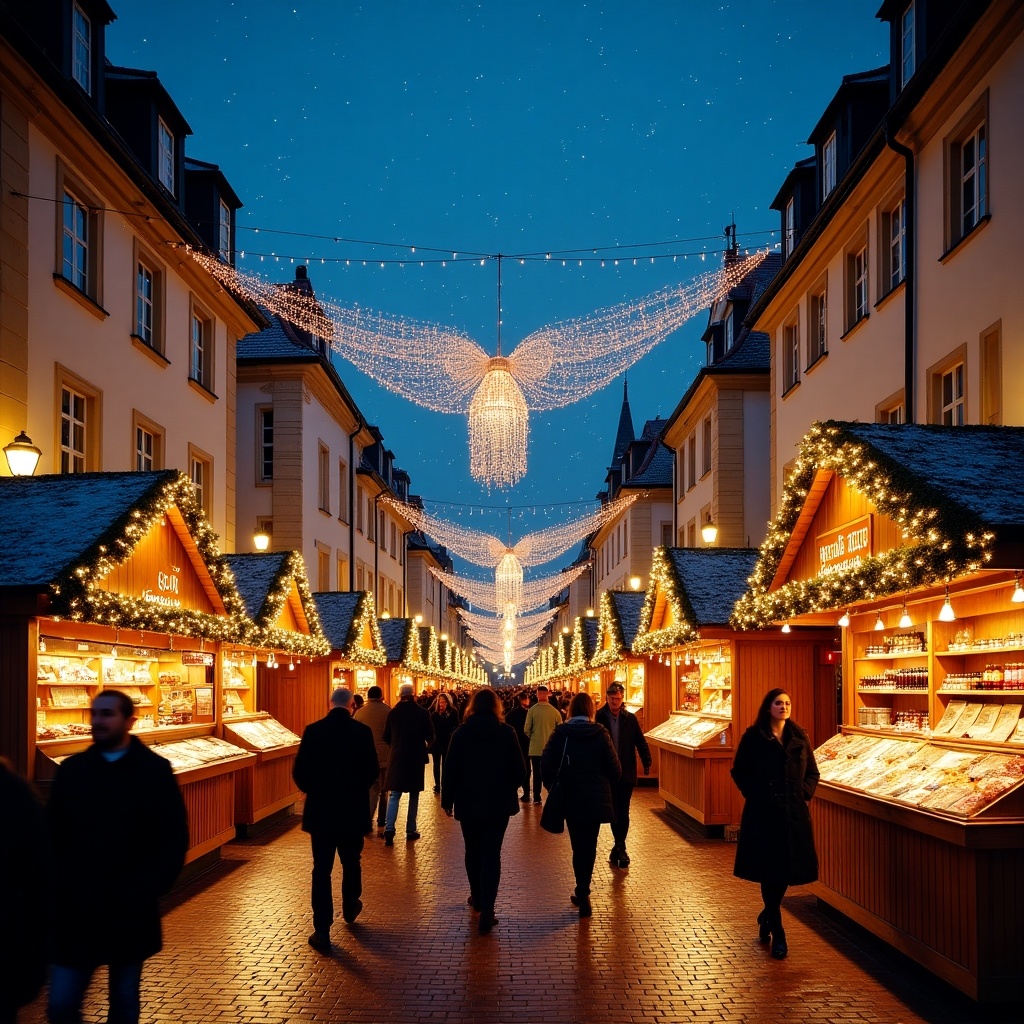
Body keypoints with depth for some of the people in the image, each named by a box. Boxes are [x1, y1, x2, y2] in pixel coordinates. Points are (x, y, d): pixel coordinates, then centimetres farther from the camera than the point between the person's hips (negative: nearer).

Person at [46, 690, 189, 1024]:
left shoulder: (155, 771, -4)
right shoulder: (72, 769, 3)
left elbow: (174, 840, -6)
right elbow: (52, 835, 2)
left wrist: (145, 893, -15)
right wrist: (60, 887, -10)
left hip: (130, 912, -1)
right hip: (76, 912, 1)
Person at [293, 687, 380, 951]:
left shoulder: (313, 731, -7)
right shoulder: (362, 732, -9)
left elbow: (299, 771, -6)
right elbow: (372, 771, -7)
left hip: (320, 810, 0)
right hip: (353, 810, 1)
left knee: (321, 869, 3)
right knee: (351, 862, 22)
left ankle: (322, 930, 1)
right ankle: (350, 909, 41)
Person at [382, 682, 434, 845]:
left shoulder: (393, 713, -5)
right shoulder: (423, 713, -7)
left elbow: (386, 737, 1)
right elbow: (430, 738, -2)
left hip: (397, 758, 0)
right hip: (416, 758, 0)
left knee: (394, 795, 3)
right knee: (414, 795, 13)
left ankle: (389, 830, -12)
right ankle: (411, 831, 15)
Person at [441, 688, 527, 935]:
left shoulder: (461, 732, -5)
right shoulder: (507, 733, -7)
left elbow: (450, 769, -5)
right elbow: (519, 769, -6)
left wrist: (447, 800, 4)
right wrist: (511, 787, 14)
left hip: (468, 803, 1)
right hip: (498, 803, -1)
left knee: (473, 851, 19)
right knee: (491, 854, 0)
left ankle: (477, 898, 34)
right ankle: (487, 912, -8)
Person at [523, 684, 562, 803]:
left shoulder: (532, 710, -12)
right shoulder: (555, 711, -9)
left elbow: (527, 729, -9)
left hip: (536, 747, -1)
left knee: (537, 773, 9)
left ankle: (537, 798, 10)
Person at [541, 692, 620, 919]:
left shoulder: (560, 734, -6)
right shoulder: (600, 734, -7)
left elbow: (546, 766, -6)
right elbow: (615, 769, -6)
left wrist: (553, 788, 11)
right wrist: (606, 786, 14)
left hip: (570, 799, 0)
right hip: (595, 799, 0)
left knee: (579, 846, 9)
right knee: (589, 846, 11)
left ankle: (583, 894, 4)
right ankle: (583, 894, 13)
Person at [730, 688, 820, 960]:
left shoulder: (799, 738, 8)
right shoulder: (753, 737, -3)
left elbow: (812, 772, 15)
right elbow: (739, 771, 0)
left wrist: (805, 792, -3)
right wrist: (756, 794, -12)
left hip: (794, 813, 4)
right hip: (763, 814, -4)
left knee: (788, 870, 8)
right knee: (770, 871, -3)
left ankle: (767, 917, 34)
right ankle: (777, 933, 5)